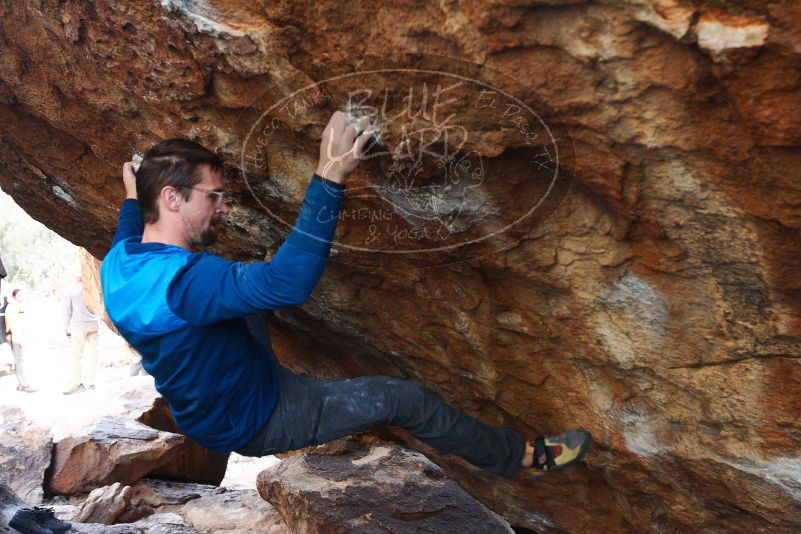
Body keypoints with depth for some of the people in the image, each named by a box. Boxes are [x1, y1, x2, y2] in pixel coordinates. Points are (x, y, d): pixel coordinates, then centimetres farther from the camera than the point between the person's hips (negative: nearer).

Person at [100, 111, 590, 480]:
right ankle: (521, 457, 9)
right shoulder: (182, 280, -39)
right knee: (403, 399, -8)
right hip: (254, 421, -9)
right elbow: (290, 282, -49)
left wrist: (132, 199, 28)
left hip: (210, 406, 9)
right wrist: (330, 179, -50)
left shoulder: (119, 263, -9)